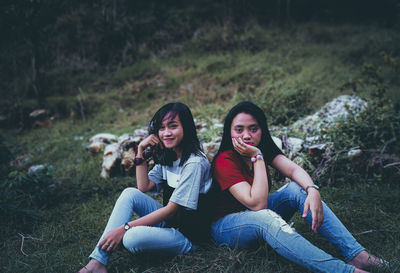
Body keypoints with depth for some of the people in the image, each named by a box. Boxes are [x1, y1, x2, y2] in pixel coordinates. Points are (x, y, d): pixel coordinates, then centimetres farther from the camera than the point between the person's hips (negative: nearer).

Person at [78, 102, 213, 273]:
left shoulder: (194, 163, -20)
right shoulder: (166, 156, 8)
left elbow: (172, 208, -22)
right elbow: (144, 187, 6)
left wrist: (124, 228, -24)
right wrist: (141, 151, -3)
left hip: (186, 235, -8)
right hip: (168, 220, 8)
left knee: (133, 237, -32)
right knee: (130, 194, -11)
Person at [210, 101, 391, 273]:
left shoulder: (263, 146, -2)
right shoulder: (224, 161, -24)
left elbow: (293, 169, -17)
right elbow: (257, 204, -32)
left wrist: (312, 190, -37)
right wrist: (257, 157, -31)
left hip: (257, 214, 7)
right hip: (225, 226, -6)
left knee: (297, 188, -17)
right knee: (265, 217, -39)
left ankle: (356, 254, -26)